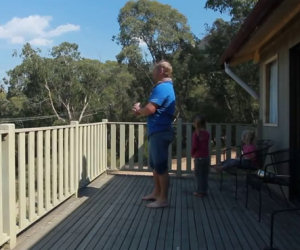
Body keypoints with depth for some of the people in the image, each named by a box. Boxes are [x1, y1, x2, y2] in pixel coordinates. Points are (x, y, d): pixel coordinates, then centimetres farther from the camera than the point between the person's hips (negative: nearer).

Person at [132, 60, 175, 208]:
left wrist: (138, 110, -2)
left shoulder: (162, 87, -15)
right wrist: (141, 111, 8)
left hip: (160, 133, -11)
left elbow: (150, 109, -23)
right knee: (155, 164, 18)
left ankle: (163, 199, 5)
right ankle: (156, 192, 29)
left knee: (161, 166, -3)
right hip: (157, 132, 11)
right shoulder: (165, 87, 19)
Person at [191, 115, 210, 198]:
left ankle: (200, 191, 8)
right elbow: (207, 144, 6)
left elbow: (194, 146, -15)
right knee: (205, 174, 13)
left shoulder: (196, 133, -13)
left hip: (198, 157, -5)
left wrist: (192, 154, 2)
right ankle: (204, 190, 20)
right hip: (206, 156, 5)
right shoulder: (207, 133, 4)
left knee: (198, 175, 5)